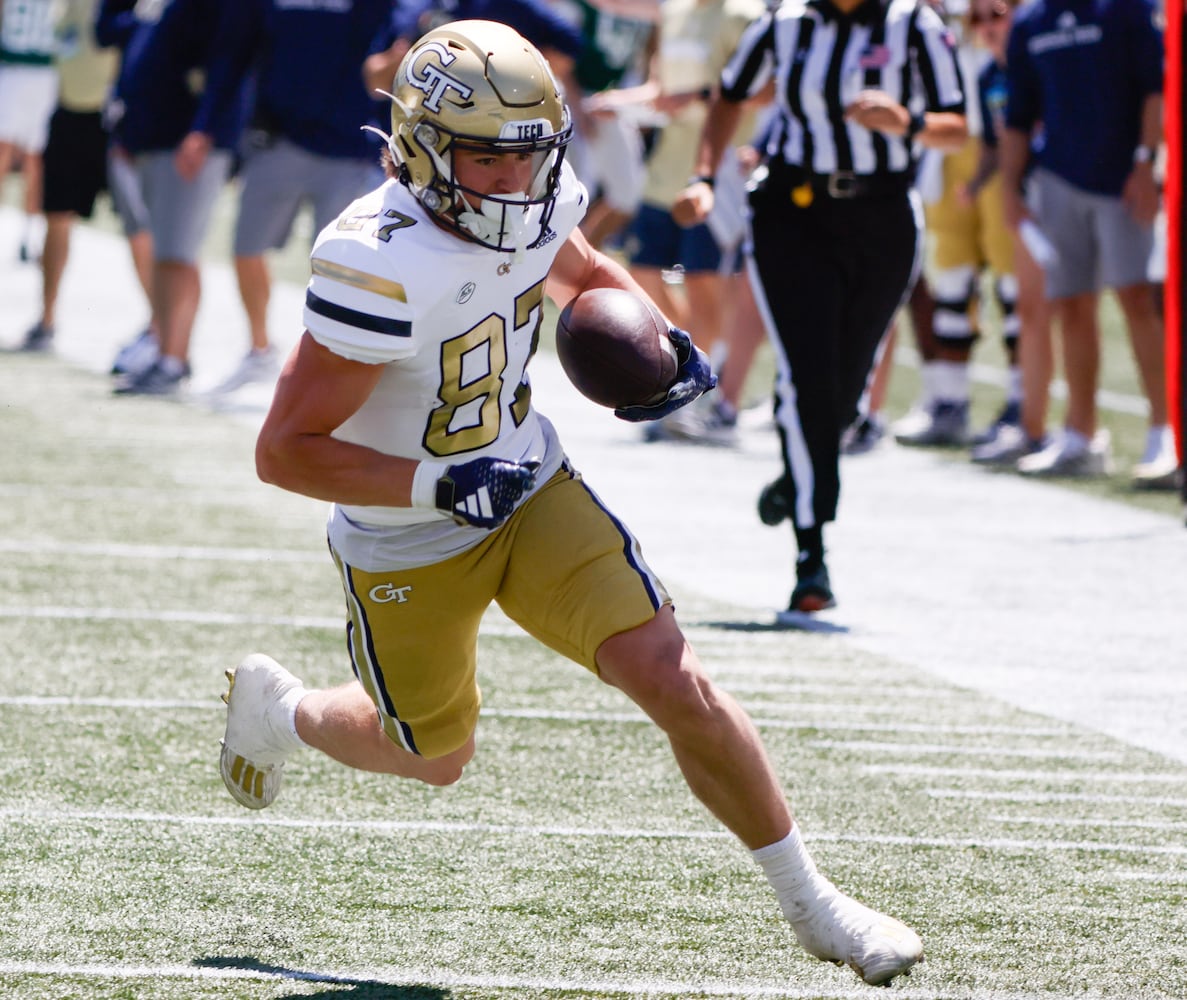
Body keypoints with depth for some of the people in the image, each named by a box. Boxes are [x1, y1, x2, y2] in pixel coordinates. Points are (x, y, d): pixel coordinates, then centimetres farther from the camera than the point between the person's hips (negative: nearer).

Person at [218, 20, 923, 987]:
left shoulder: (532, 204, -13)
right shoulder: (382, 266, -34)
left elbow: (585, 274, 13)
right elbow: (284, 451, -29)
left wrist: (665, 347, -7)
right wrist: (441, 486, -36)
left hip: (532, 488, 4)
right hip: (409, 546, -4)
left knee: (674, 684, -9)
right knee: (437, 758, 19)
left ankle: (810, 902, 3)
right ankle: (279, 708, 51)